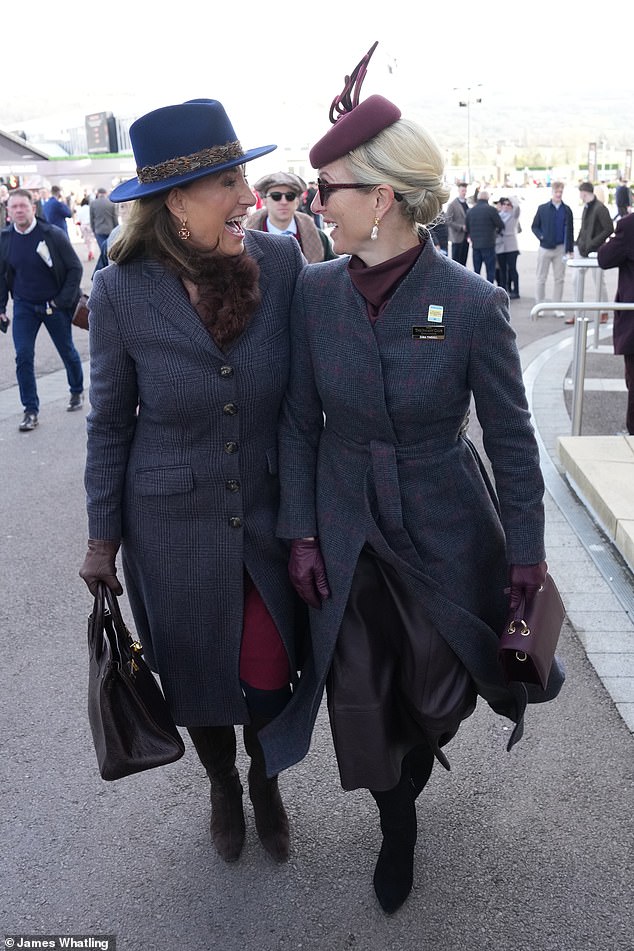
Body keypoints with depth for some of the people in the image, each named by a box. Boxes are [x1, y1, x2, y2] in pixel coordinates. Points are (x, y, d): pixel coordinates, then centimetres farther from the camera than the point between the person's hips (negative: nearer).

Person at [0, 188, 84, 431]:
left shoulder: (53, 235, -16)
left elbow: (75, 268, -12)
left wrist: (63, 301, -15)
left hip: (54, 305, -2)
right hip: (24, 306, 3)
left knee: (67, 352, 14)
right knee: (23, 357, -5)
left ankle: (77, 391, 39)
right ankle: (31, 410, 4)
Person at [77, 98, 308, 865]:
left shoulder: (282, 262, -10)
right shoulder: (122, 290, -12)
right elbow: (110, 423, -2)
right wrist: (103, 538, 2)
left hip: (272, 515, 1)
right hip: (174, 527, 0)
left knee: (269, 681, 7)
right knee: (197, 675, 17)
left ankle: (265, 777, 43)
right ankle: (222, 785, 49)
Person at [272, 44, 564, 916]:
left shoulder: (472, 303, -16)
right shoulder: (315, 293, -7)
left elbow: (512, 439, -8)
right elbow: (300, 423, 0)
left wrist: (526, 555, -4)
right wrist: (301, 534, -3)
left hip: (444, 537, -2)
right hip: (346, 535, 3)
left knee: (437, 696, 13)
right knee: (361, 703, 11)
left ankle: (413, 773, 52)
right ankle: (397, 826, 42)